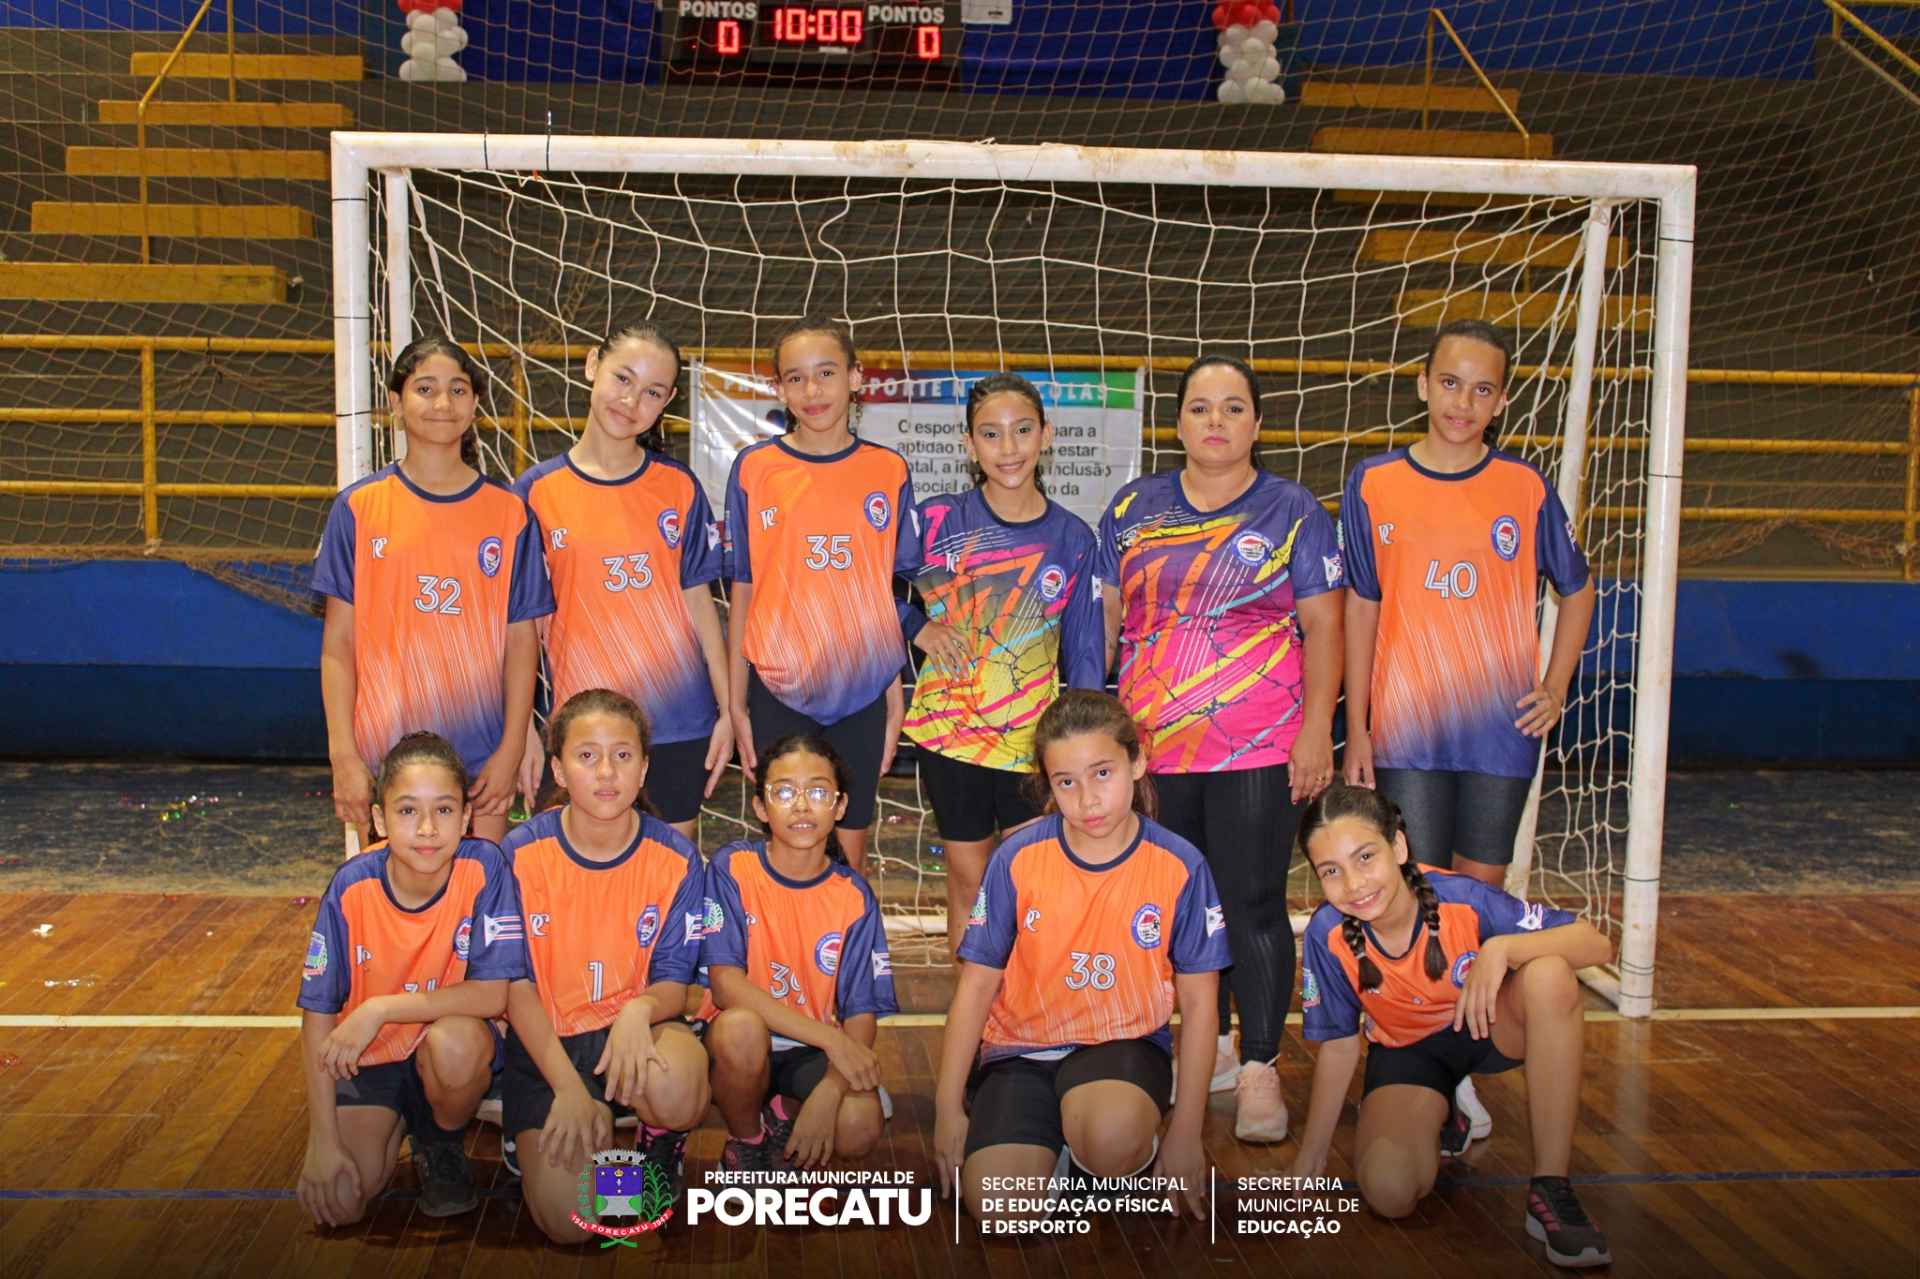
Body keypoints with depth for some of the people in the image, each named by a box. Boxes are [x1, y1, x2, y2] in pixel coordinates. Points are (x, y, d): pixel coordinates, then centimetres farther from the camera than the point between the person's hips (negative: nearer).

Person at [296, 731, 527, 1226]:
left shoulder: (484, 869, -22)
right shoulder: (352, 888, -18)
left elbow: (494, 994, -23)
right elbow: (318, 1015, -12)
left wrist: (381, 1008, -28)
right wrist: (324, 1141, -15)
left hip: (453, 1043, -1)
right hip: (367, 1056, 1)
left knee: (455, 1042, -35)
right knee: (339, 1202, -15)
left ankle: (441, 1144, -1)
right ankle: (399, 1121, 19)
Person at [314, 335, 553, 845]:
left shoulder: (509, 512, 2)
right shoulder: (359, 507, 1)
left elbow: (522, 640, 2)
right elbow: (339, 642, 1)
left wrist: (512, 749, -5)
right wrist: (343, 754, -5)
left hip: (481, 753, 1)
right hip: (385, 751, 0)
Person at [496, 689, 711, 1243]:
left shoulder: (675, 858, -8)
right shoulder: (523, 853, -10)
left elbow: (674, 983, -4)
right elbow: (516, 984, -6)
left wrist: (642, 1008, -30)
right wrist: (567, 1086, -17)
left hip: (637, 1028, 0)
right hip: (545, 1039, 0)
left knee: (675, 1091, -37)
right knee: (567, 1221, -17)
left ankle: (662, 1140, 2)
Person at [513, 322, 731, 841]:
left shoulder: (679, 486, 2)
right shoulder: (537, 490, -1)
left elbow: (698, 601, 5)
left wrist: (728, 709, 2)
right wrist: (523, 729, -1)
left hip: (681, 719, 1)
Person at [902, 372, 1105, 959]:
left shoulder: (1072, 538, -1)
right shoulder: (937, 520, -4)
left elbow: (1084, 655, 3)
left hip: (1036, 739, 0)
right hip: (952, 731, 0)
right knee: (969, 882, 10)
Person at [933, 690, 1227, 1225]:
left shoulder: (1180, 867, -9)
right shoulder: (1018, 859, -8)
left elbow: (1198, 1004, -2)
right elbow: (977, 985, -1)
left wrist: (1186, 1133, -2)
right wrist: (948, 1109, -1)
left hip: (1124, 1043, -1)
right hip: (1022, 1047, 1)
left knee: (1112, 1138, -36)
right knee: (998, 1209, -22)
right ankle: (1052, 1146, 10)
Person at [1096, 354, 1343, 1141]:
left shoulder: (1292, 512, 2)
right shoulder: (1134, 508, 10)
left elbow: (1322, 626, -1)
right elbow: (1104, 617, 12)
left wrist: (1317, 731, -9)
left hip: (1258, 749, -3)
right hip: (1152, 746, 4)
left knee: (1253, 905, -3)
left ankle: (1259, 1070, 8)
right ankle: (1208, 1047, 28)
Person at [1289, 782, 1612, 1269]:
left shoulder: (1461, 899, -29)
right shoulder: (1327, 935, -22)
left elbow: (1597, 944, -29)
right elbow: (1339, 1046, -7)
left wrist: (1503, 947, -46)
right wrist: (1310, 1155, -3)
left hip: (1491, 1027, -1)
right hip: (1407, 1051, 1)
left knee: (1549, 975, -35)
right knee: (1389, 1190, -26)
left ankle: (1550, 1190, -23)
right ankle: (1440, 1123, 14)